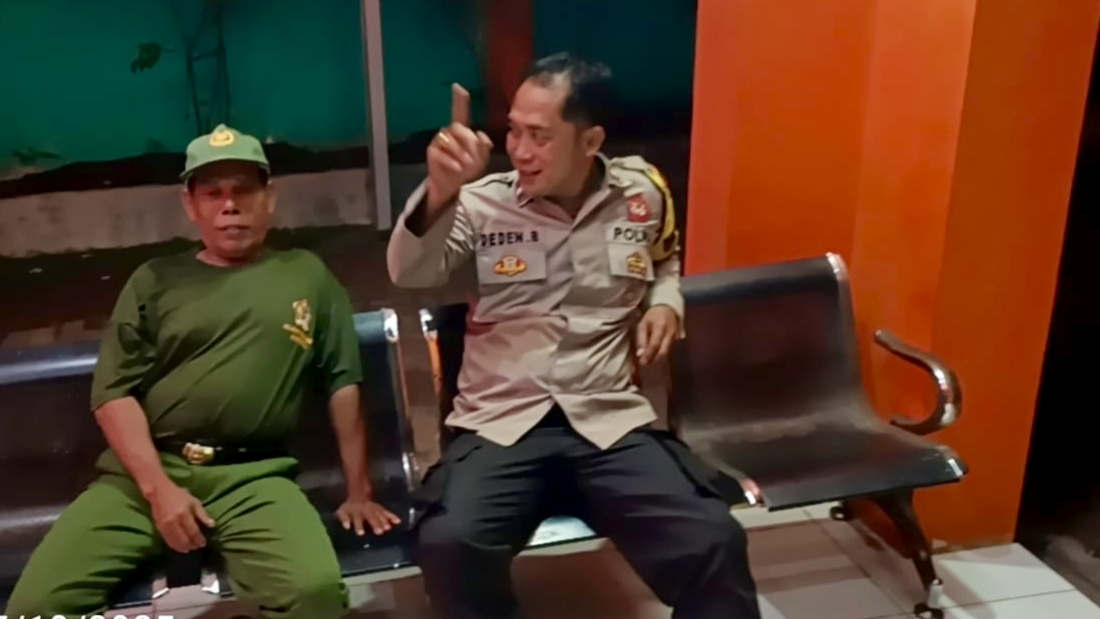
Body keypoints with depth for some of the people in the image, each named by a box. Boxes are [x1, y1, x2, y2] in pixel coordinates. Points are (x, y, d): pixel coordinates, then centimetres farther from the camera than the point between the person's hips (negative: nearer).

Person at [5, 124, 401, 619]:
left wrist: (358, 492, 7)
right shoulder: (154, 281, 15)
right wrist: (158, 487, -7)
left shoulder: (306, 274, 15)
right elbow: (114, 392, 7)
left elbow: (343, 384, 11)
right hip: (143, 472, 2)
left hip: (253, 477, -1)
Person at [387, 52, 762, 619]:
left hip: (612, 420, 1)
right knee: (447, 545, -30)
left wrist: (666, 303, 7)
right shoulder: (482, 202, 1)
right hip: (500, 423, -1)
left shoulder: (642, 193, 8)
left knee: (714, 544, -23)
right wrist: (440, 189, -32)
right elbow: (409, 276, -14)